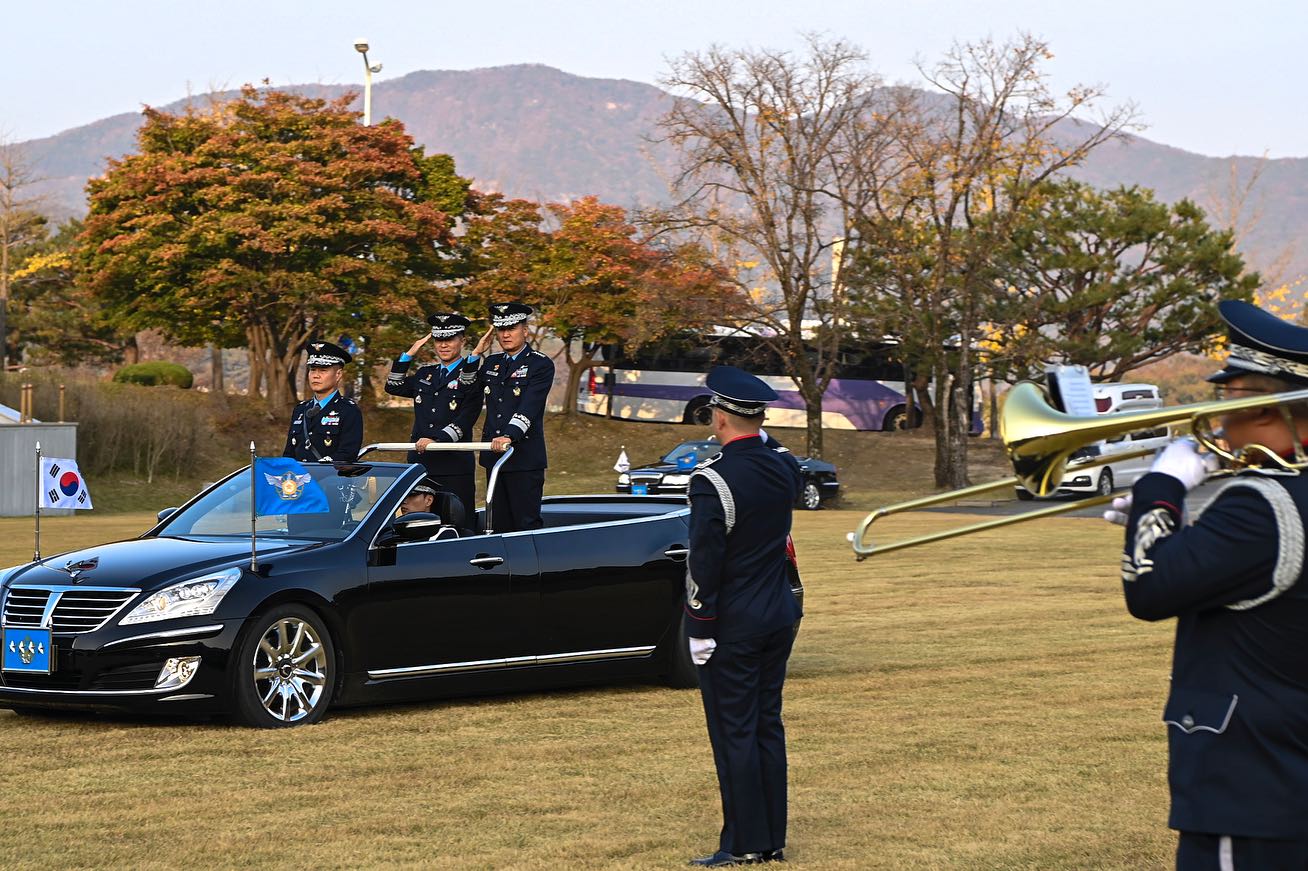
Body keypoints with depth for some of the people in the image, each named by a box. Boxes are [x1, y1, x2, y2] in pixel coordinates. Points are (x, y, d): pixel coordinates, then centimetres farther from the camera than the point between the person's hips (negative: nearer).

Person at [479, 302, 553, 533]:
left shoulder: (541, 365, -5)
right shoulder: (491, 363, 16)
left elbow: (529, 407, -19)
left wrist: (510, 436, -32)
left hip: (525, 459, -6)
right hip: (493, 455, 6)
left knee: (527, 523, -7)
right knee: (499, 524, 8)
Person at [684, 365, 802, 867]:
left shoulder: (712, 481, -20)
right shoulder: (784, 467, 1)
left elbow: (704, 562, -18)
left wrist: (699, 632, -12)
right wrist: (754, 431, 15)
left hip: (731, 627, -7)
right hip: (780, 617, 7)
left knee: (734, 732, 0)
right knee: (768, 725, 13)